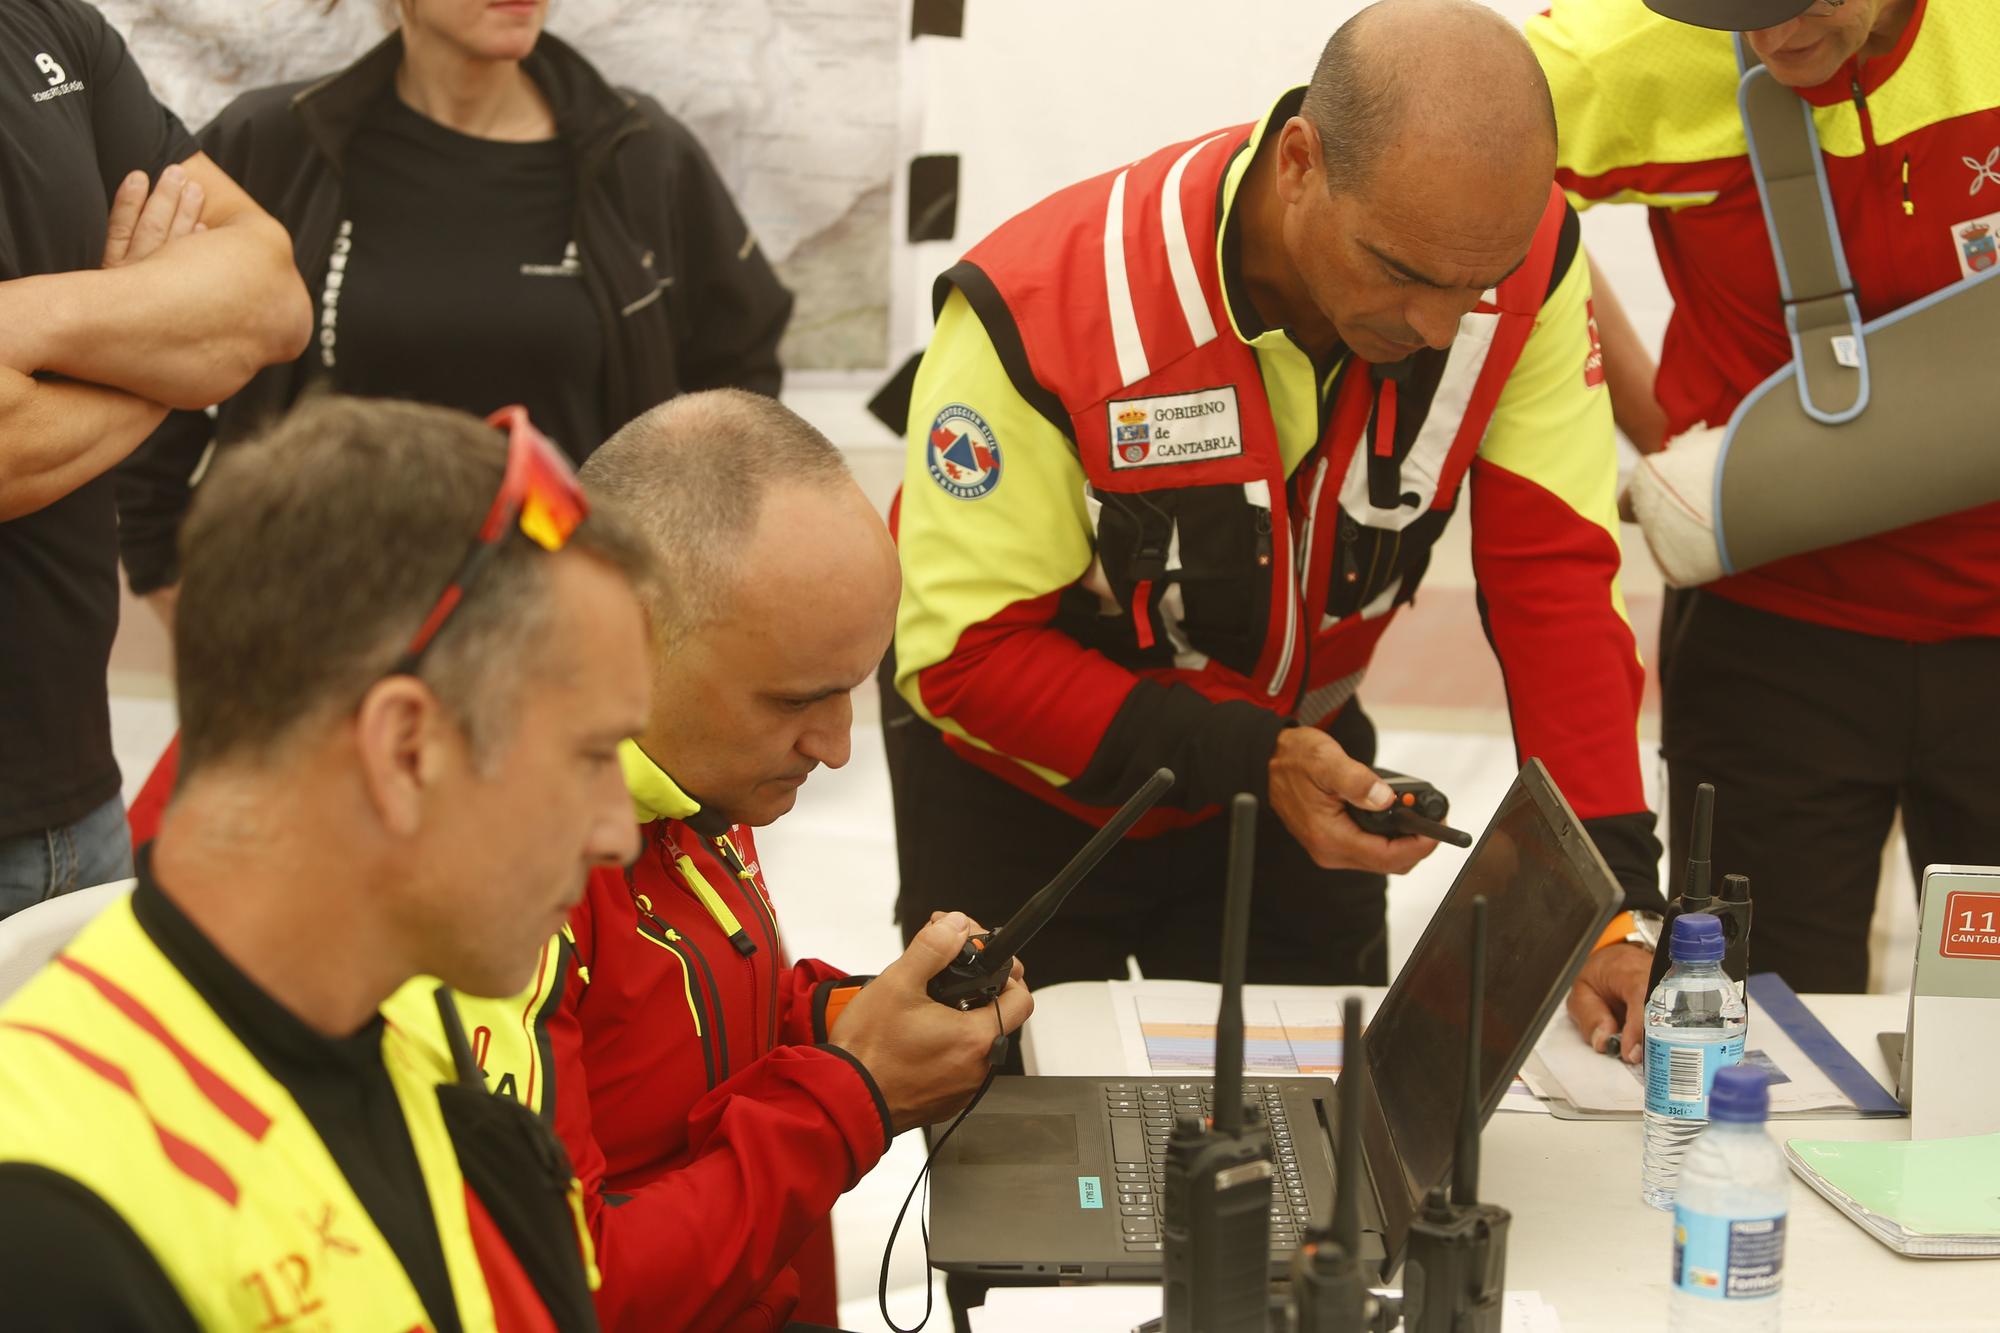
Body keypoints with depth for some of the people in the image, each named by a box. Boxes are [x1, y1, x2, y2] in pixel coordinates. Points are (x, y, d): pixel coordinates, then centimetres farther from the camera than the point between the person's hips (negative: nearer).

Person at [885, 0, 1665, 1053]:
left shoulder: (1521, 263, -22)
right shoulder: (1045, 307, -33)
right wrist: (1243, 761, -34)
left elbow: (1555, 578, -21)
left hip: (1294, 745, 3)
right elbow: (959, 651, -26)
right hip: (1024, 786, -3)